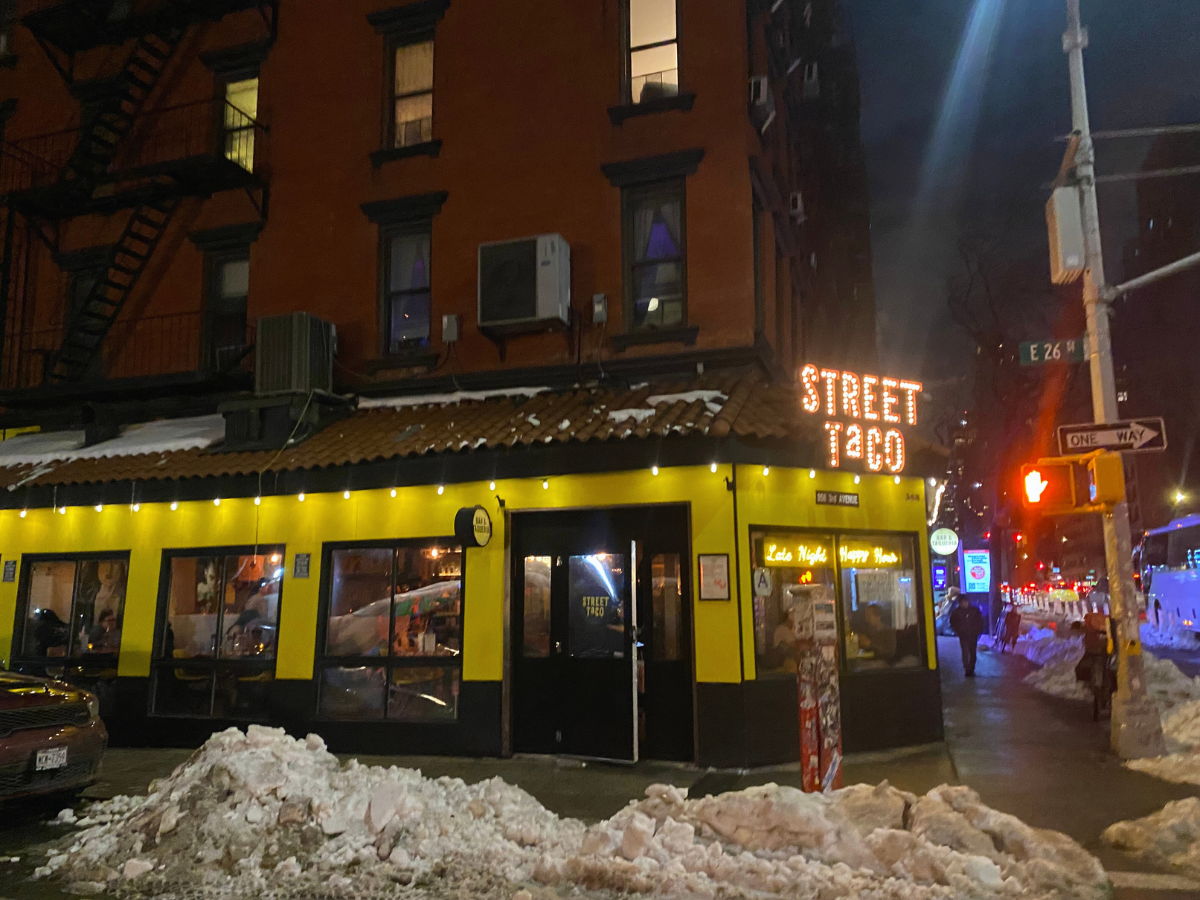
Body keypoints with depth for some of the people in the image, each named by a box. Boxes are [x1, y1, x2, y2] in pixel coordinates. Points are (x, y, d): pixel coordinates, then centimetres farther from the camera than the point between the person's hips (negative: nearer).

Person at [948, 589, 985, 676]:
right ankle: (967, 669, -11)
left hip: (973, 635, 2)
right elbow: (953, 622, 6)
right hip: (963, 636, -2)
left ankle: (971, 670, 21)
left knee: (973, 653, 10)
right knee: (965, 652, -11)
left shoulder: (975, 610, -1)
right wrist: (958, 631, 0)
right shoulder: (957, 612, -5)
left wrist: (978, 631, -1)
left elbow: (980, 621, 7)